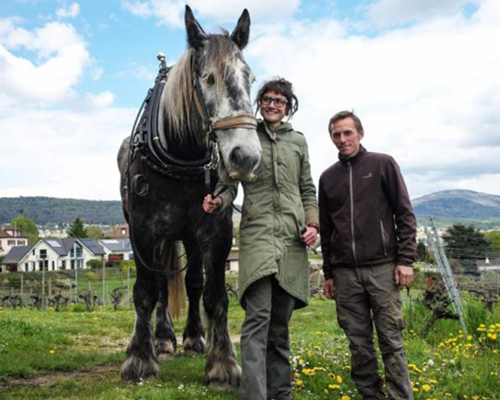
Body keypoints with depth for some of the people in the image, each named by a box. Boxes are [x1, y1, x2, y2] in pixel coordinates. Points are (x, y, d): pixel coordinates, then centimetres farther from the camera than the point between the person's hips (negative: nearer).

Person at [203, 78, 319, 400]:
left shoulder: (299, 141, 17)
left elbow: (308, 189, 17)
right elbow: (230, 183, 5)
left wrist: (313, 222, 2)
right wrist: (218, 201, -16)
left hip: (293, 239, 3)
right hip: (257, 232, -3)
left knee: (280, 321, 9)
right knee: (258, 316, -16)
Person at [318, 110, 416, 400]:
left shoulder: (383, 164, 3)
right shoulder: (328, 178, 13)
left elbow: (405, 215, 1)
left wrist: (406, 260, -7)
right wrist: (328, 273, 14)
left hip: (382, 268, -3)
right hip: (345, 273, 3)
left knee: (391, 340, -2)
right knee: (359, 343, 6)